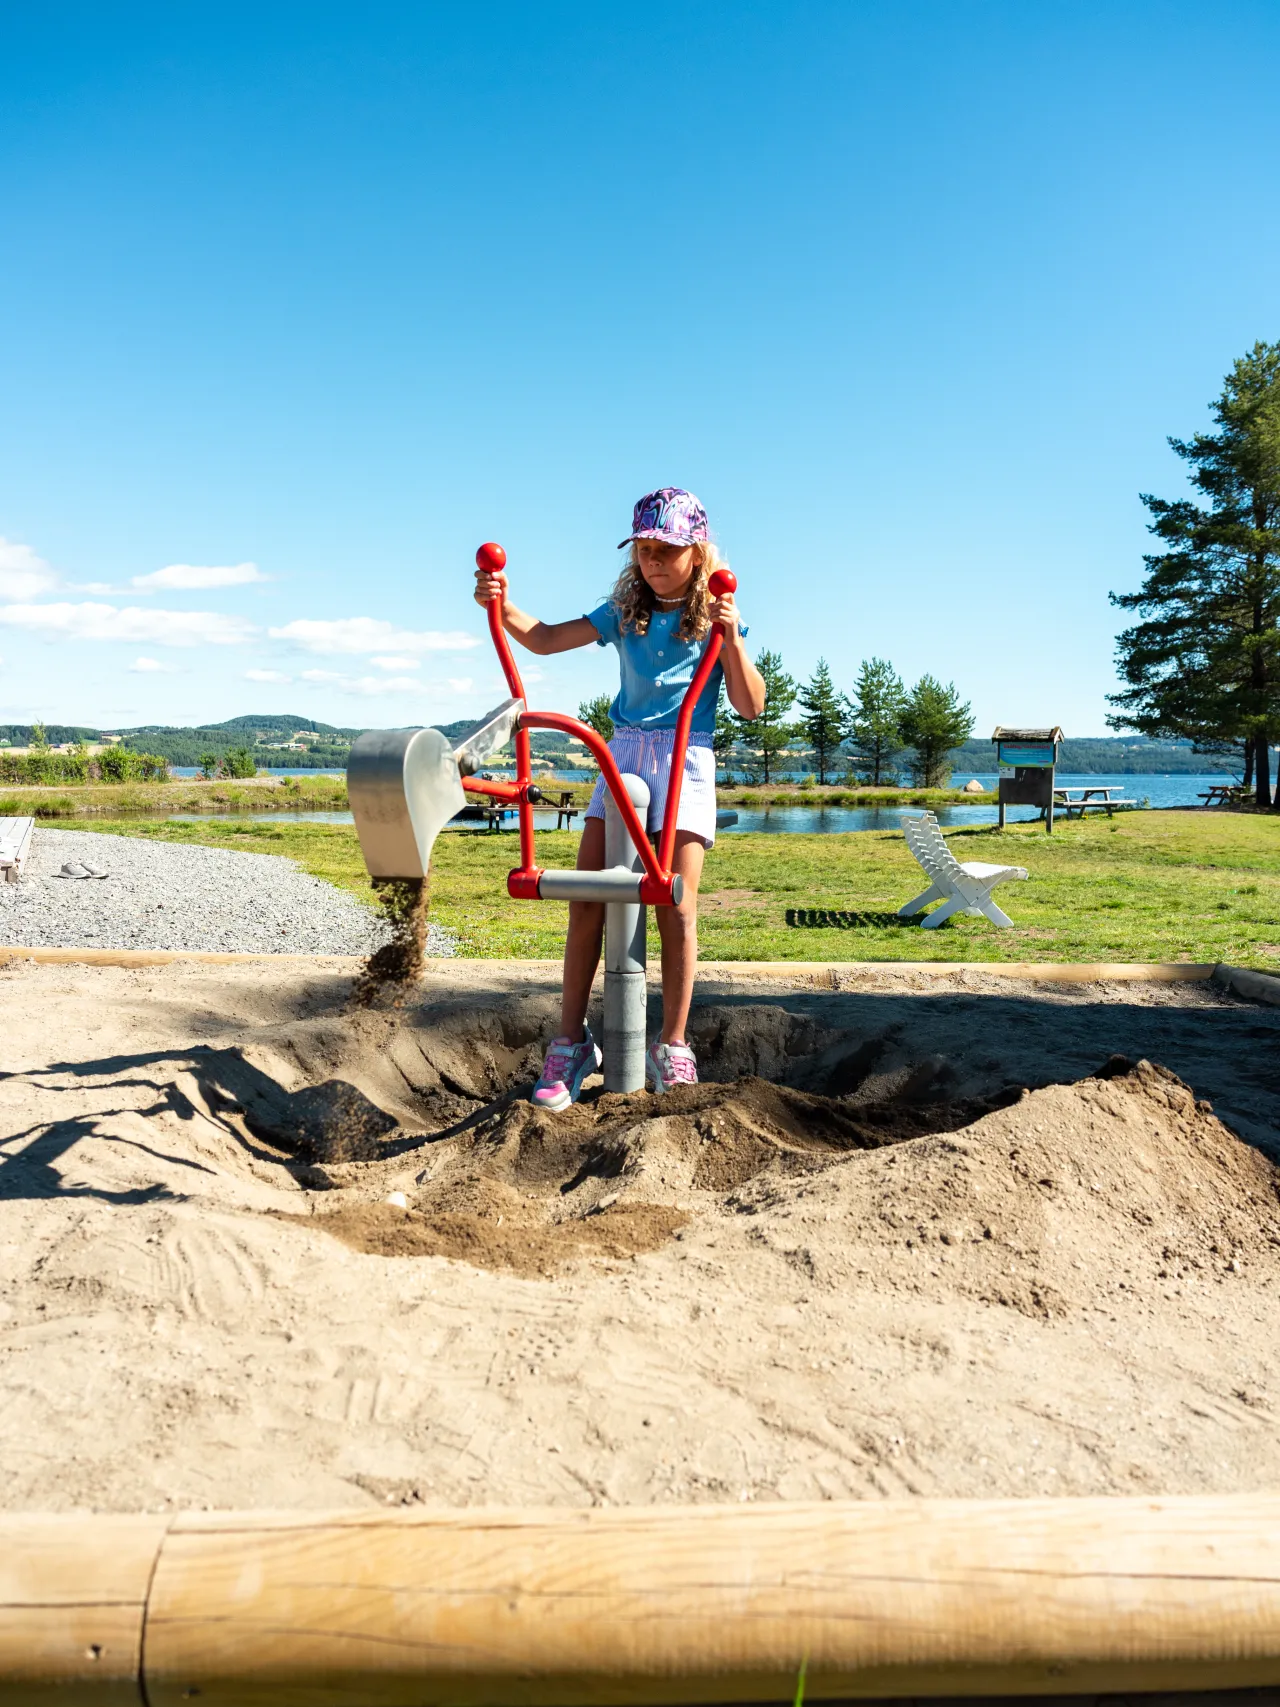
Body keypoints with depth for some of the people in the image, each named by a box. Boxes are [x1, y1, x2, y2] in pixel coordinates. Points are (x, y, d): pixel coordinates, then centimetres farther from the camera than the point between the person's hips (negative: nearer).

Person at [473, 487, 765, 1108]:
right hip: (624, 753, 3)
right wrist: (503, 606, -11)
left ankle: (672, 1049, 4)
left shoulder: (715, 616, 4)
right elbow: (546, 639, 6)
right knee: (586, 900, -4)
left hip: (687, 761, -3)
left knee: (676, 906, -7)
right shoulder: (625, 610, 12)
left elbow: (751, 706, -2)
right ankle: (571, 1044, 4)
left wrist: (732, 638, -15)